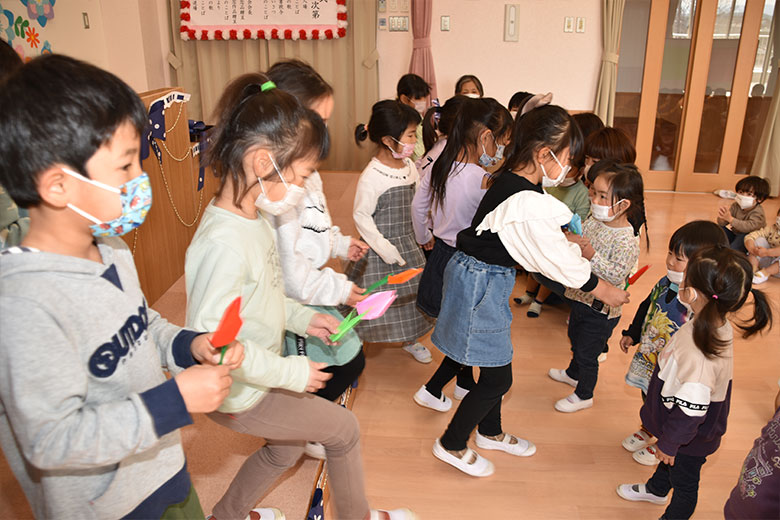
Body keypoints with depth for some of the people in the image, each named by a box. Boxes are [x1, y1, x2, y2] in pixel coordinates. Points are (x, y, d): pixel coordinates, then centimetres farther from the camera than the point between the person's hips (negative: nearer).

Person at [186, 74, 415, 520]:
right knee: (344, 428, 8)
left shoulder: (255, 218, -4)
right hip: (239, 395, -9)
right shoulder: (225, 242, -34)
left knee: (286, 448, 29)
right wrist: (289, 372, -25)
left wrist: (300, 317, 2)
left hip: (261, 376, 9)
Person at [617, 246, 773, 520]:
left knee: (684, 482, 20)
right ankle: (656, 489, 63)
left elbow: (690, 410, -35)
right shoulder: (719, 325, -15)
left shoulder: (697, 353, -43)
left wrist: (669, 443, -19)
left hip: (690, 438, -8)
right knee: (669, 462, 35)